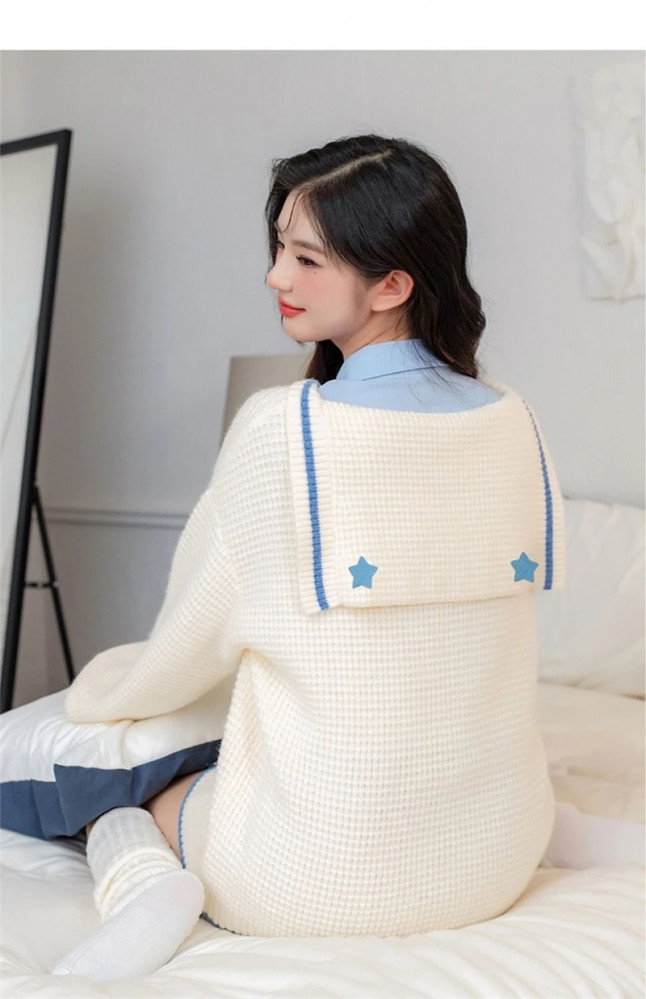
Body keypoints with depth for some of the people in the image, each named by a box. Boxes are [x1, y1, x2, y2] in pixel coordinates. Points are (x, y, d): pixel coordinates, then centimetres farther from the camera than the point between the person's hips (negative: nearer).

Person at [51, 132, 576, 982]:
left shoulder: (278, 430, -18)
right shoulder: (515, 422, -3)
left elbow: (192, 646, -5)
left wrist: (93, 695, 16)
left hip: (314, 880, -5)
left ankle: (146, 883, -7)